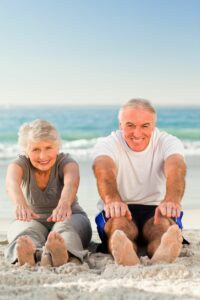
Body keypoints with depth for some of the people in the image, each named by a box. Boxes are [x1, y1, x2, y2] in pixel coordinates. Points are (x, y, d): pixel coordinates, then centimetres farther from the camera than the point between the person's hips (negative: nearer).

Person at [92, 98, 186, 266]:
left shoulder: (168, 142, -4)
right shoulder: (107, 144, -5)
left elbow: (176, 168, -27)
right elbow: (103, 170, -29)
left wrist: (172, 199, -53)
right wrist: (112, 200, -54)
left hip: (156, 210, 0)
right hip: (118, 211, 0)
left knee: (163, 224, -35)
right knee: (119, 224, -35)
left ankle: (160, 261, -69)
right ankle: (128, 261, -68)